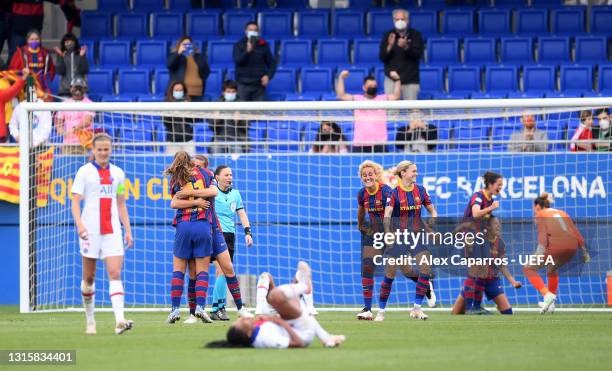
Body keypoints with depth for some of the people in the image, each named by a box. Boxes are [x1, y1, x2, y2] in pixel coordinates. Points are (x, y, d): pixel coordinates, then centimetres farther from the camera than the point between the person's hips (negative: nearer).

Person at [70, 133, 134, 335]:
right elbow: (75, 201, -5)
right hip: (90, 230, -2)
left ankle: (120, 320, -23)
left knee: (115, 273, -12)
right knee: (89, 277, 5)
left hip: (112, 230, 2)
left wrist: (128, 230, 13)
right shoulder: (85, 171, 1)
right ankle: (90, 321, 19)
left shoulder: (117, 173, 12)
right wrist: (79, 224, -21)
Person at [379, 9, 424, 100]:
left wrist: (406, 47, -25)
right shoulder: (388, 35, 4)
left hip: (410, 80, 0)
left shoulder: (416, 35, 2)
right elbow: (382, 57, 0)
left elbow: (418, 54, -8)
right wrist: (390, 46, -19)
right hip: (392, 79, 0)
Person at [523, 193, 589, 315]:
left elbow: (542, 232, -6)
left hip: (555, 245, -6)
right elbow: (576, 232, 21)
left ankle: (547, 295, -13)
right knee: (552, 269, 34)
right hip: (572, 246, 6)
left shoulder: (541, 214, 12)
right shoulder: (562, 213, 28)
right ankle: (550, 303, 27)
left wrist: (541, 249, -18)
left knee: (529, 269, 7)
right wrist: (584, 251, 18)